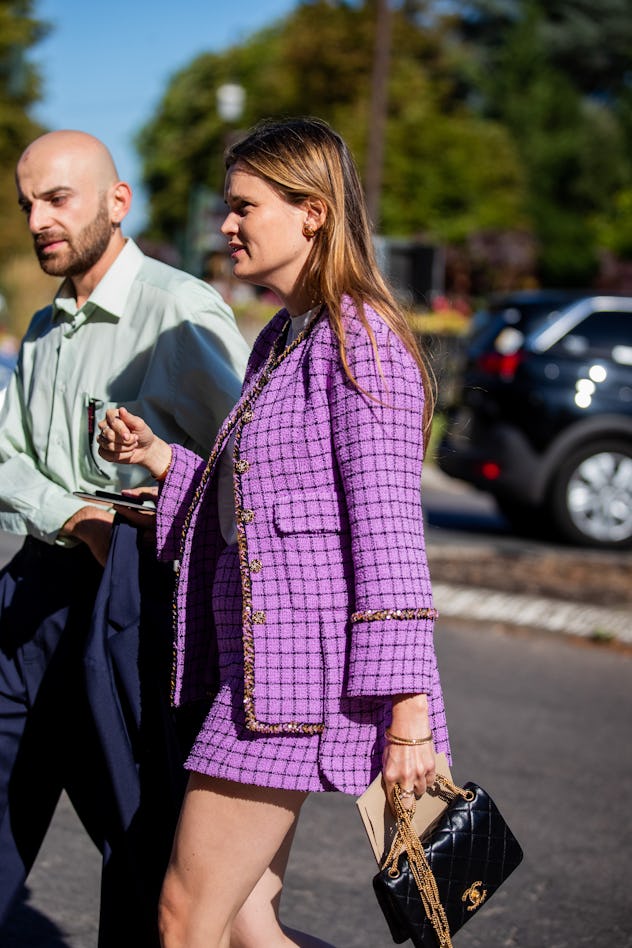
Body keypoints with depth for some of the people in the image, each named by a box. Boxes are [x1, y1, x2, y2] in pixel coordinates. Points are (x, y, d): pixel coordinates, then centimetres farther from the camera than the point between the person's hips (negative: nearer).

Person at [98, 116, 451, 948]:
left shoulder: (359, 340, -12)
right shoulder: (280, 341, 18)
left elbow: (387, 528, -17)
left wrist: (406, 708, -20)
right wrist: (160, 460, 8)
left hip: (311, 665, -10)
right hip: (265, 661, 10)